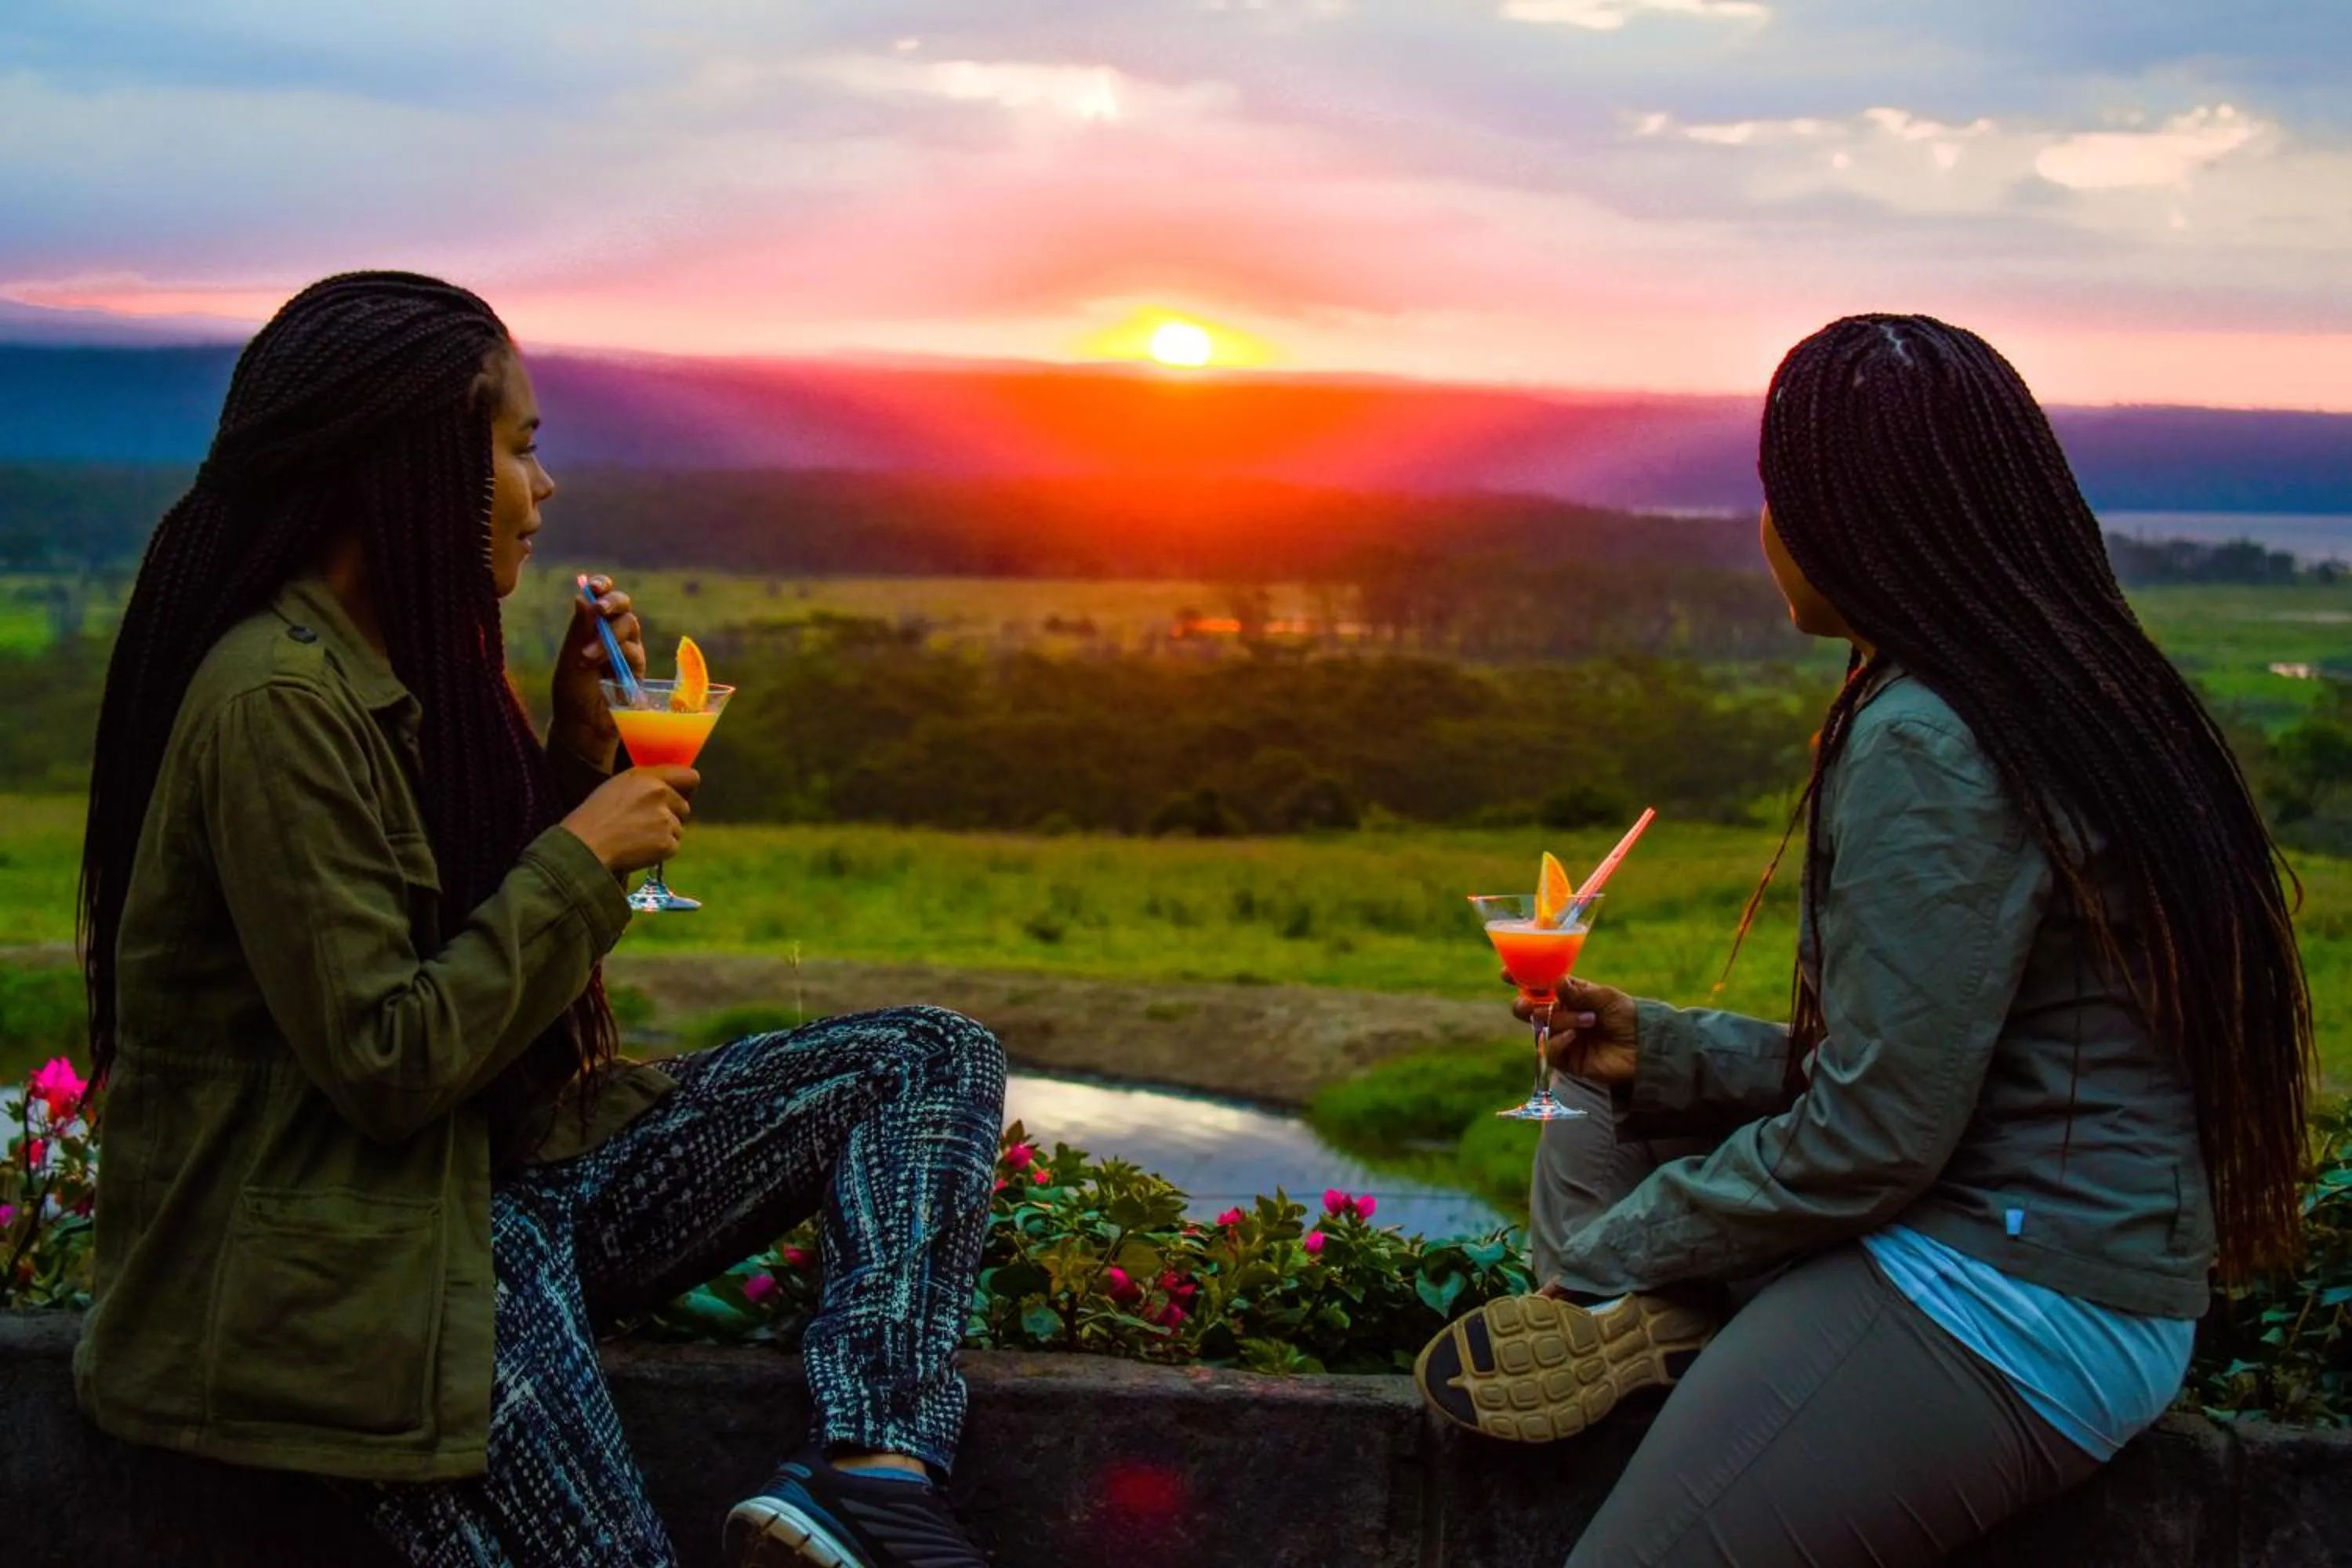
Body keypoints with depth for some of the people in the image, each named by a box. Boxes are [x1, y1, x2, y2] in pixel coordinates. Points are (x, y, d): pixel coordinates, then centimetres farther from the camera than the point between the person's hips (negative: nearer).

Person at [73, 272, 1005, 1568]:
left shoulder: (407, 662, 11)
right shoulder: (276, 701, -19)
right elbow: (386, 1066, -21)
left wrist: (581, 742, 5)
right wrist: (585, 854, -14)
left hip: (508, 1162, 10)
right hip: (361, 1250, -10)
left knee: (931, 1063, -2)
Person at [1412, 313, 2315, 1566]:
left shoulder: (1926, 750, -22)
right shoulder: (2068, 698, 13)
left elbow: (1874, 1137, -22)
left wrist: (1612, 1255, -8)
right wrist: (1661, 1050, 11)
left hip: (2010, 1319, -12)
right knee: (1604, 1109, 16)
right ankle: (1642, 1326, -6)